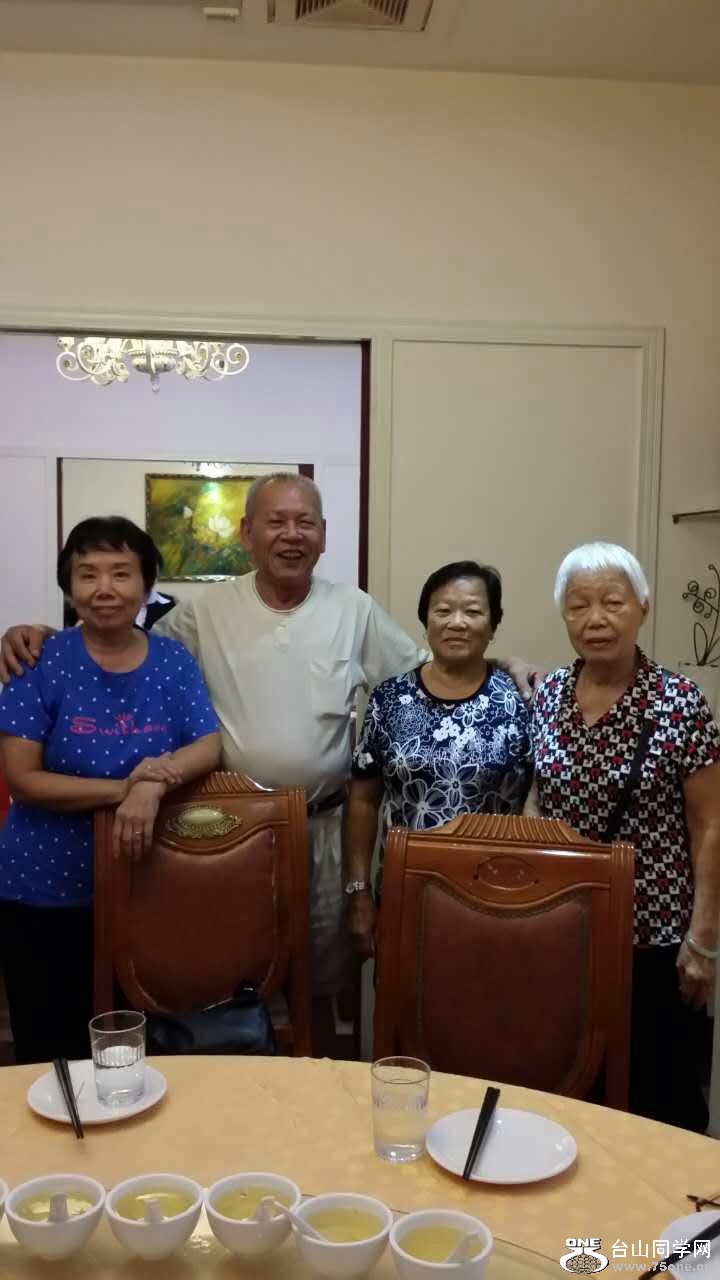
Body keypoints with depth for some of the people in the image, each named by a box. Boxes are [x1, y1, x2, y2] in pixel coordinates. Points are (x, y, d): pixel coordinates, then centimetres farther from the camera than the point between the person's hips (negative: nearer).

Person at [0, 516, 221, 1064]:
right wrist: (123, 788, -24)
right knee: (49, 1049, 11)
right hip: (45, 888, -2)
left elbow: (209, 746, -5)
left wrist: (158, 778, -26)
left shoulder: (173, 660, -1)